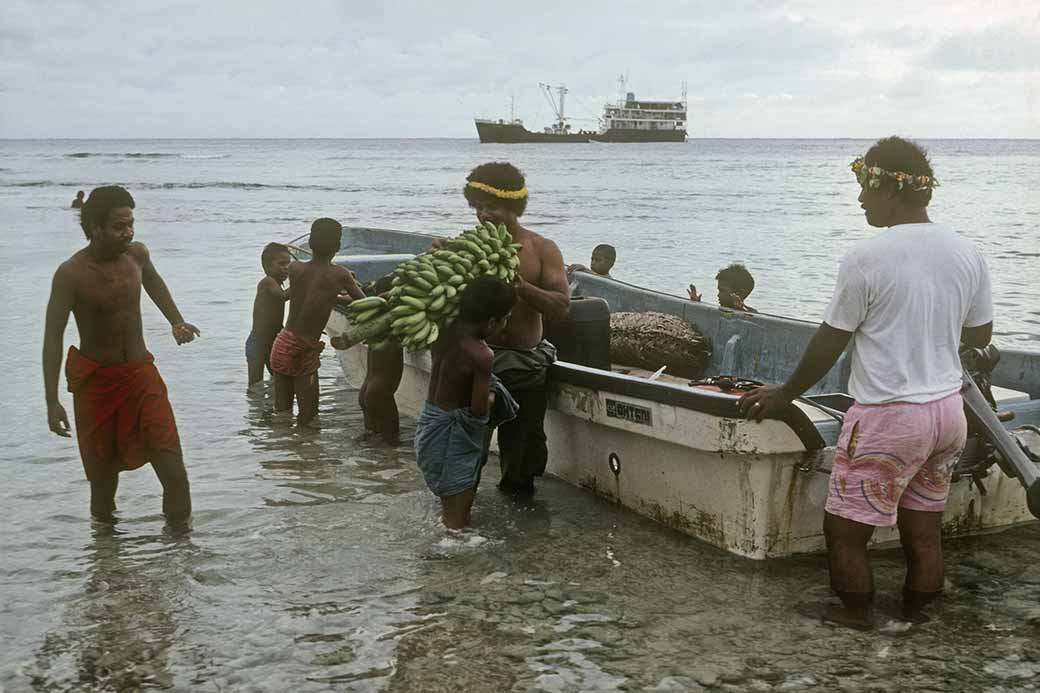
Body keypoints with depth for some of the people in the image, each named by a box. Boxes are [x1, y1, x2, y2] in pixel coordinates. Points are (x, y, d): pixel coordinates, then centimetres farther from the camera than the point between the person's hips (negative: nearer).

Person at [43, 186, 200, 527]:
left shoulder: (137, 254, -3)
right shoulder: (71, 274, -17)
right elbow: (53, 336, -16)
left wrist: (176, 321, 19)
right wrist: (52, 402, -21)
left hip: (140, 370, 3)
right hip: (95, 378, -3)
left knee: (169, 454, -8)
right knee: (103, 464, 7)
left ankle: (180, 530, 1)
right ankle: (104, 524, 29)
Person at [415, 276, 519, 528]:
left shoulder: (444, 331, -6)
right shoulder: (482, 355, -25)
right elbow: (479, 409, -21)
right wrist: (489, 398, 0)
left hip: (430, 421, 8)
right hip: (452, 433, -8)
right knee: (457, 521, 4)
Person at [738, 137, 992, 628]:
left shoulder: (866, 258, -16)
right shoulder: (967, 254, 2)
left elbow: (829, 343, -10)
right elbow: (980, 334, 14)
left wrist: (784, 394, 3)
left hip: (888, 417, -7)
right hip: (948, 409, 7)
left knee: (845, 533, 6)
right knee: (924, 536, 15)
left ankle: (856, 621, 14)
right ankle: (914, 621, 24)